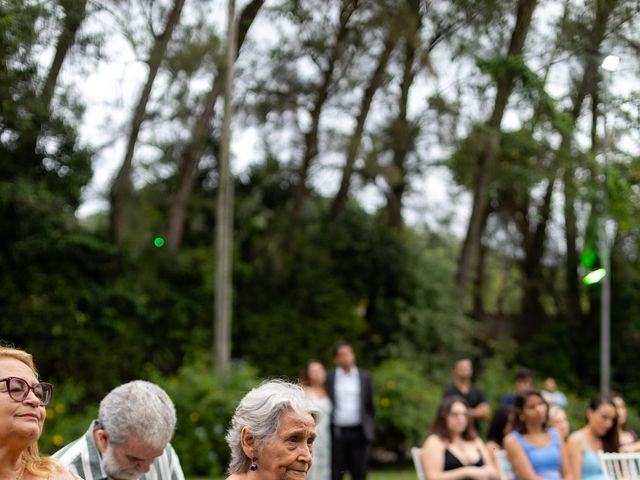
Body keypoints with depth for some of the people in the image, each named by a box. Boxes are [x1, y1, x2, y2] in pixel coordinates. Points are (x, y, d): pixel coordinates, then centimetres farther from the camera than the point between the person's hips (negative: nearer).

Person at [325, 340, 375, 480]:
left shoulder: (365, 377, 8)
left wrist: (369, 429, 6)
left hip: (358, 433, 1)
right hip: (336, 432, -1)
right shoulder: (329, 378, 3)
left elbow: (370, 405, 12)